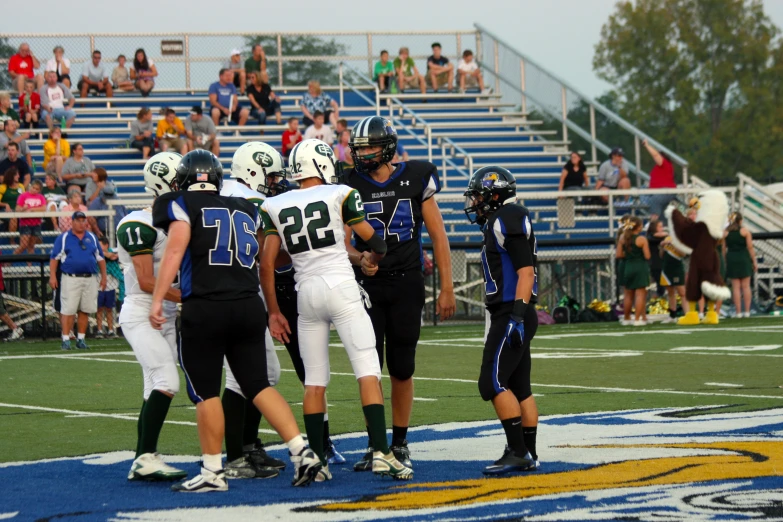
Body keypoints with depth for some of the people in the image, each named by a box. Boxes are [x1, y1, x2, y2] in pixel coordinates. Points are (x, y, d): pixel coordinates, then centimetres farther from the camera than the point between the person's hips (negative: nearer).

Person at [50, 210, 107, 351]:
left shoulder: (92, 238, 15)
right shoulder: (63, 238, 5)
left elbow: (100, 258, 18)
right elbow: (54, 258, 2)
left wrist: (104, 276, 12)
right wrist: (52, 276, -7)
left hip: (90, 280, 4)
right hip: (70, 279, -4)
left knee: (85, 310, 5)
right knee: (68, 310, -8)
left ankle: (81, 339, 14)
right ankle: (66, 339, -5)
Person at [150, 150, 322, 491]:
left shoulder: (182, 205, 1)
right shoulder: (245, 210, 18)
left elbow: (175, 251, -11)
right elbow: (265, 260, 19)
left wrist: (158, 300, -13)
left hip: (205, 310, -5)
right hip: (249, 306, 5)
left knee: (206, 392, 3)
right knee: (258, 385, 12)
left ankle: (212, 472, 6)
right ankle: (302, 452, 3)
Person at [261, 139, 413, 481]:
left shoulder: (275, 207, 8)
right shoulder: (340, 196, 0)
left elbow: (267, 265, 6)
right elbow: (375, 243, 4)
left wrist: (274, 312, 13)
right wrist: (374, 257, 28)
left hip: (306, 293, 4)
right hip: (341, 287, -3)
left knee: (314, 381, 9)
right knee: (368, 372, -4)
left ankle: (317, 461, 8)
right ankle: (381, 452, -13)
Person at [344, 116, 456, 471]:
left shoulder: (415, 180, 0)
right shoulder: (350, 186, 2)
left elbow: (438, 236, 2)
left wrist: (446, 288, -1)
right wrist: (358, 259, -22)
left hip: (406, 284, -1)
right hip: (367, 284, 1)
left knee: (402, 368, 3)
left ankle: (400, 444, 15)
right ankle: (374, 445, 5)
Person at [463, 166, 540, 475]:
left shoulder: (507, 220, -11)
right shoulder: (498, 223, 20)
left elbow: (526, 270, -19)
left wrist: (518, 313, -24)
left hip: (512, 314, -11)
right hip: (509, 317, 11)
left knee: (493, 383, -13)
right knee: (519, 387, 10)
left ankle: (517, 452, -13)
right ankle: (529, 455, 12)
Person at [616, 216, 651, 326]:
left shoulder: (623, 238, 1)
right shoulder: (642, 239, -12)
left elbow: (619, 255, 2)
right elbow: (647, 256, -13)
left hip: (628, 268, 5)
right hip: (640, 268, -5)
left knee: (628, 295, 16)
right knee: (640, 294, -1)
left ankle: (626, 318, 24)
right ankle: (638, 319, -5)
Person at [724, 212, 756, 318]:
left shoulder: (725, 233, 4)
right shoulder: (745, 231, -3)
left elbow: (723, 249, 4)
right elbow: (750, 247, -5)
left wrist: (724, 262, 11)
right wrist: (754, 262, 0)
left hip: (731, 259, 2)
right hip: (744, 259, -2)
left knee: (735, 287, 3)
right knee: (746, 286, 5)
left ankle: (738, 312, -1)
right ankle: (747, 311, 3)